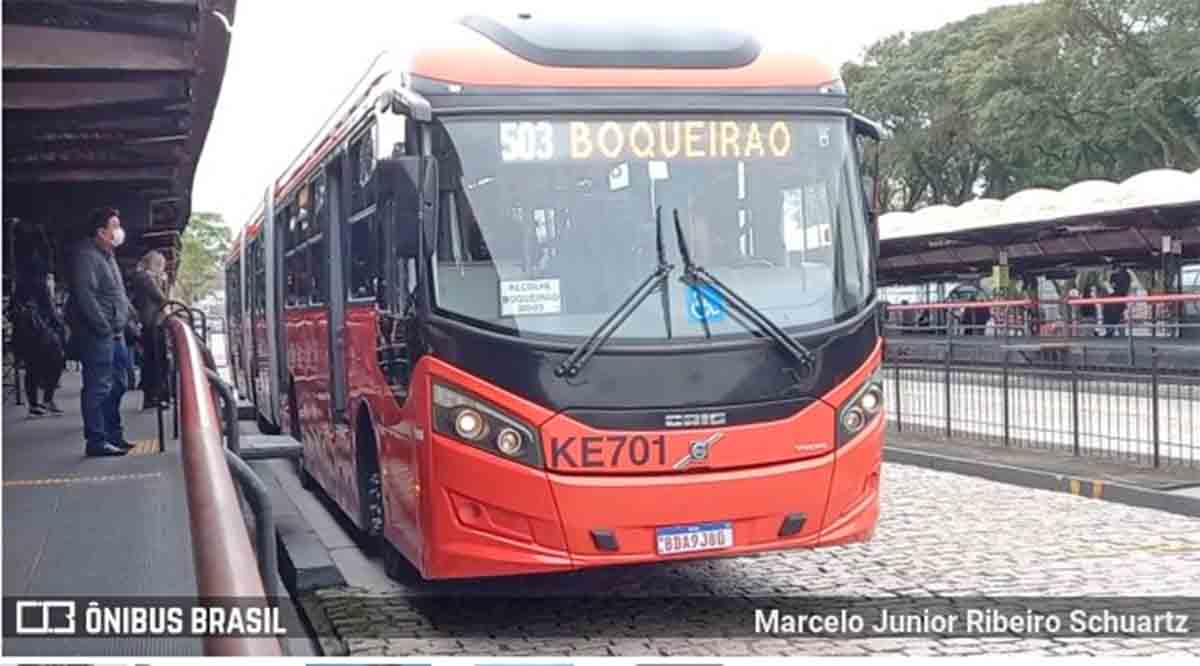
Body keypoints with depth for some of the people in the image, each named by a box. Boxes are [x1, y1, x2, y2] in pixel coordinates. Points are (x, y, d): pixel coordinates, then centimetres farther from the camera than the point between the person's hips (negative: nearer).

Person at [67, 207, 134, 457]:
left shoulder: (107, 255, 19)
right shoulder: (86, 256, -13)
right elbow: (85, 296, -22)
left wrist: (126, 322, 17)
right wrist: (105, 328, -21)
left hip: (114, 333, 10)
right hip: (97, 334, -10)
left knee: (117, 385, 15)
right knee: (98, 387, -8)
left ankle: (113, 435, 24)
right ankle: (96, 441, -5)